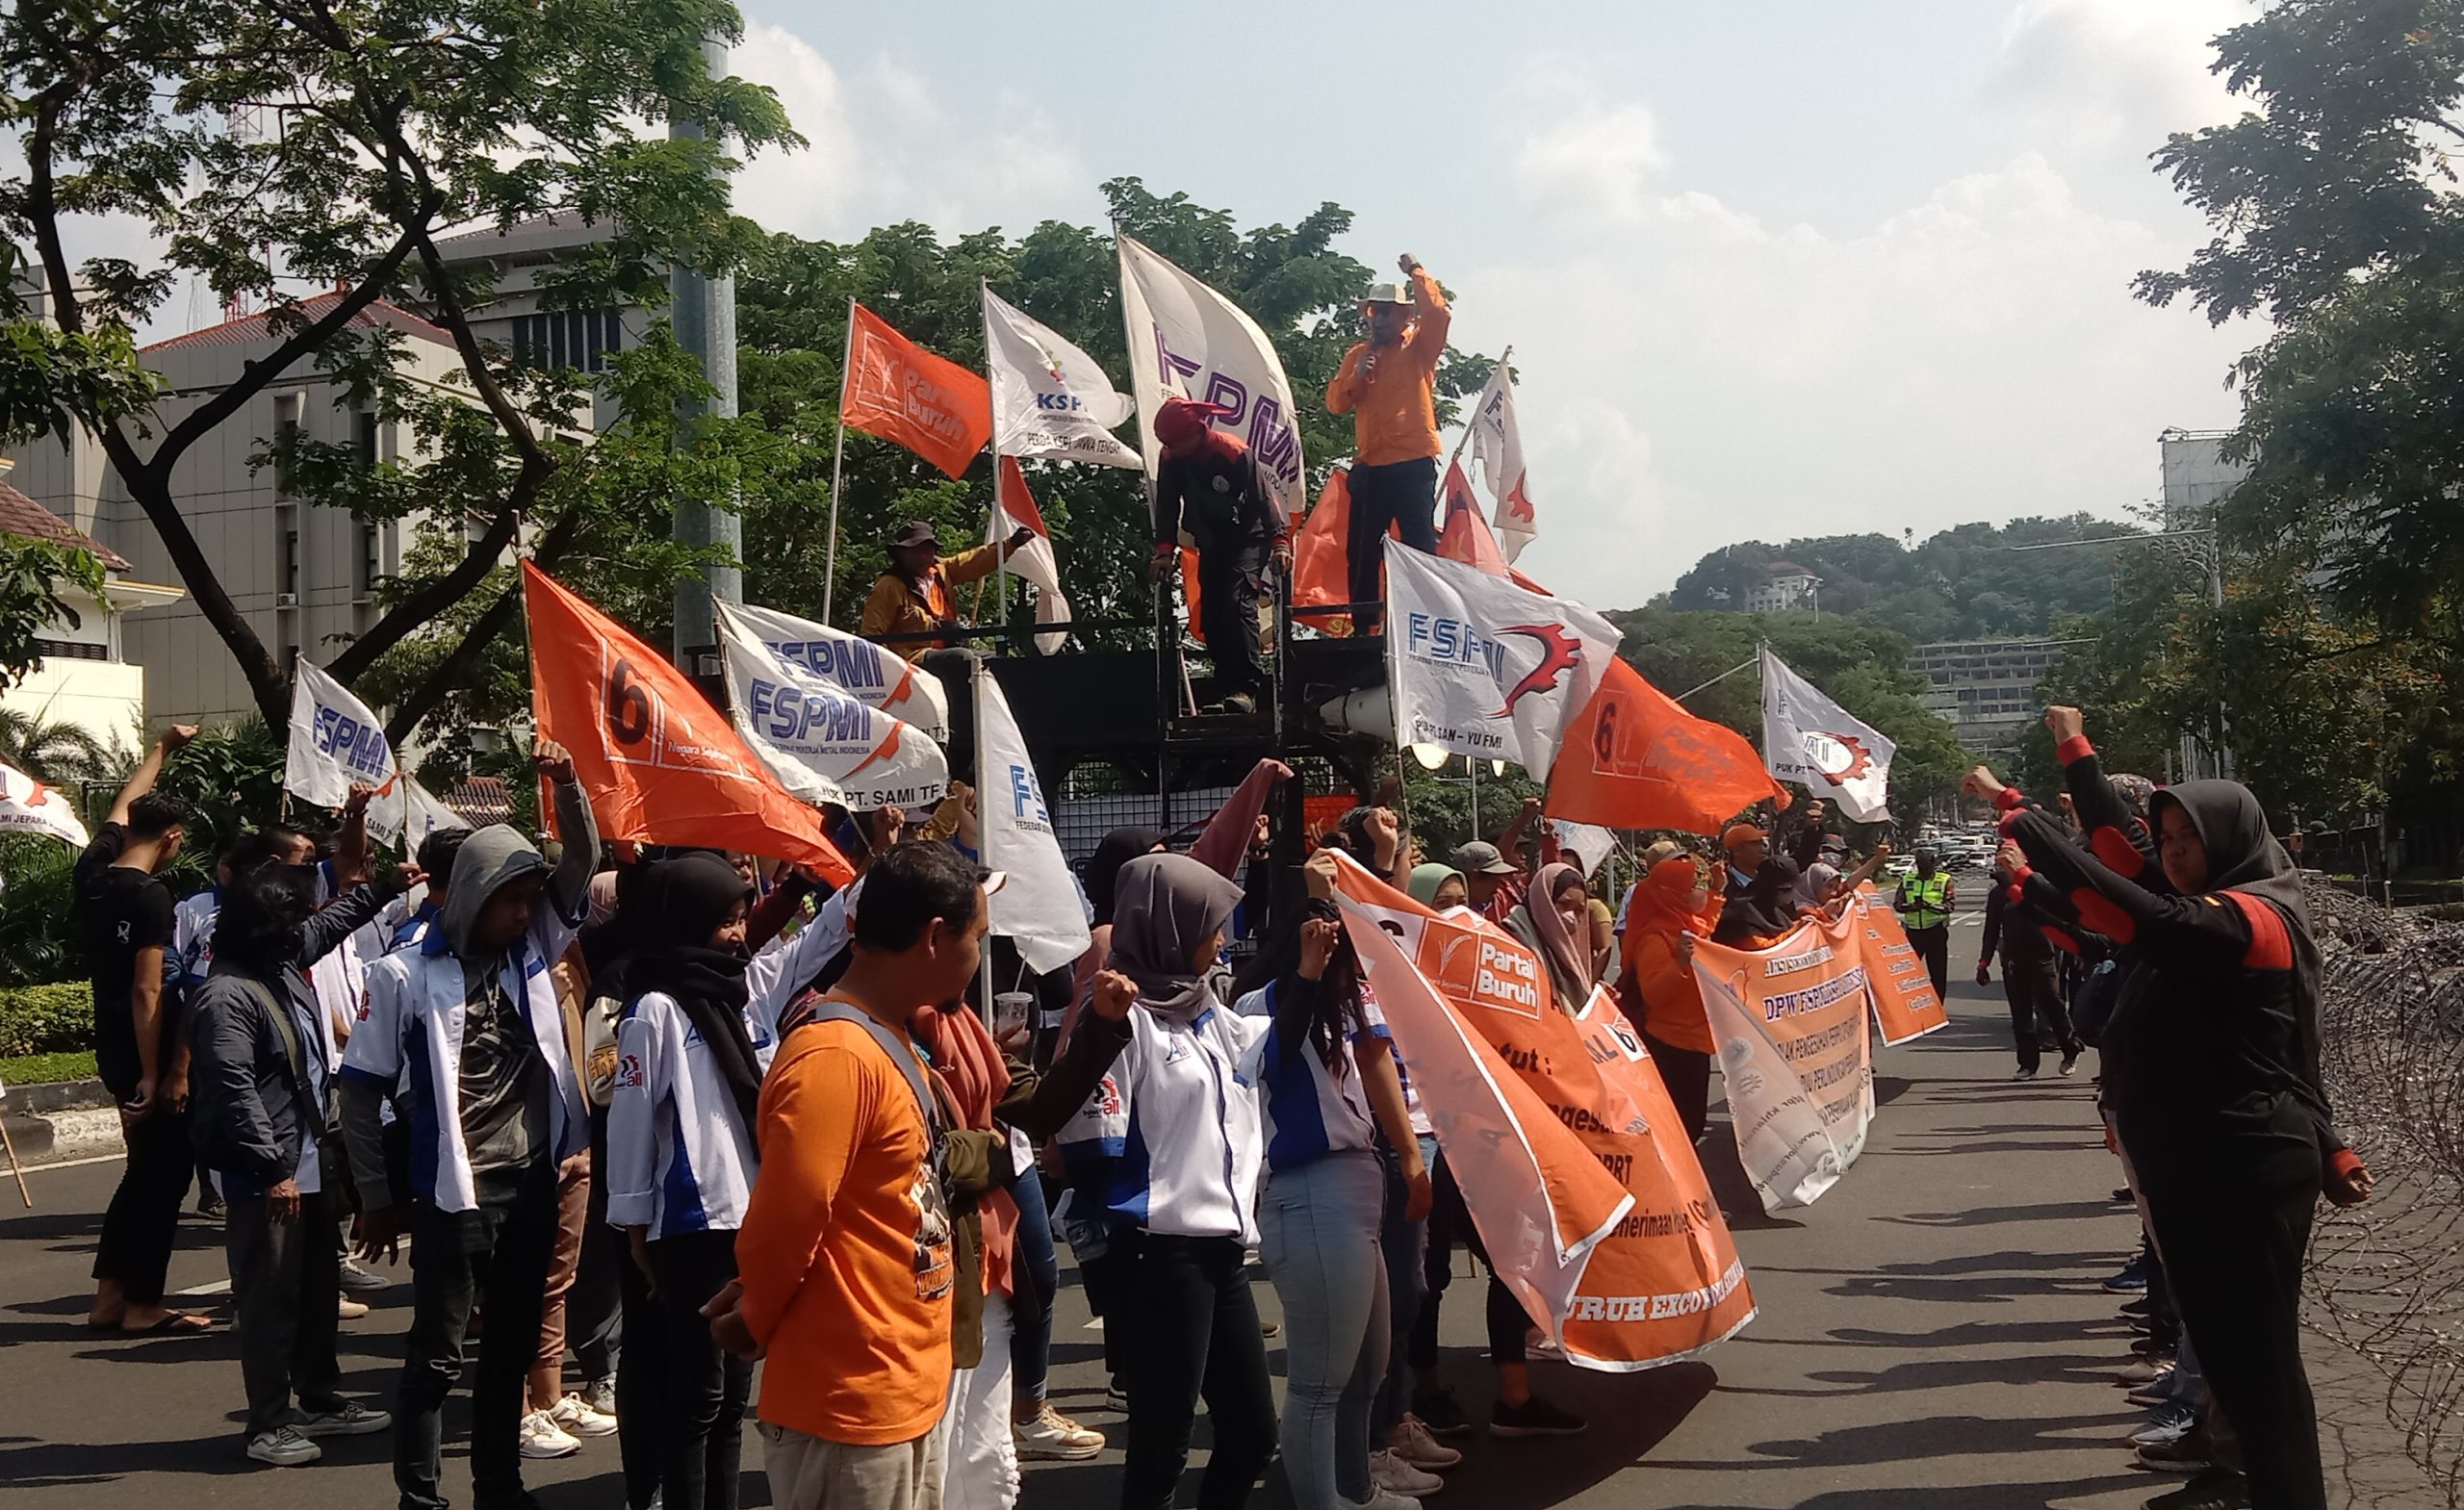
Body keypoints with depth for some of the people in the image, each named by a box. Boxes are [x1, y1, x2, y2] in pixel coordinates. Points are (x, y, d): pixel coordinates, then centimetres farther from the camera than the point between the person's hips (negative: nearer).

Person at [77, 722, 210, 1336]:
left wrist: (164, 747, 37)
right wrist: (154, 1076, -19)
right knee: (165, 1172, 0)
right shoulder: (151, 896, -19)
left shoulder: (92, 873, 5)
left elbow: (124, 806, 24)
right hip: (150, 1053, -9)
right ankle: (142, 1303, 6)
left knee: (145, 1168, 16)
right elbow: (147, 992, -22)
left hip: (113, 1049, 9)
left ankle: (109, 1297, 19)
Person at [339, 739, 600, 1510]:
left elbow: (583, 862, 2)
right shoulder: (406, 975, -9)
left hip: (532, 1182, 5)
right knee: (437, 1353, 2)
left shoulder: (531, 949, 4)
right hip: (452, 1191, -5)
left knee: (513, 1347, 15)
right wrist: (378, 1198, -3)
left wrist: (567, 782, -15)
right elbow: (362, 1092, -5)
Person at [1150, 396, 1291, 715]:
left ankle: (1245, 686, -29)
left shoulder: (1234, 454, -24)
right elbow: (1167, 506, 0)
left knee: (1238, 601, -24)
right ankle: (1227, 685, 15)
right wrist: (1165, 550, -8)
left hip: (1248, 538, -6)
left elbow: (1263, 497, -25)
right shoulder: (1171, 459, -8)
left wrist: (1281, 542, -34)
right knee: (1211, 615, 3)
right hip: (1211, 544, 6)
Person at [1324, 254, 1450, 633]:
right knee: (1361, 552, 6)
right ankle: (1363, 627, 14)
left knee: (1420, 549, -4)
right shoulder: (1357, 354, 15)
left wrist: (1416, 271, -8)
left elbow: (1439, 313, -15)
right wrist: (1356, 376, -8)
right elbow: (1335, 402, 9)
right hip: (1369, 467, 5)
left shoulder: (1419, 346, 4)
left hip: (1413, 465, -4)